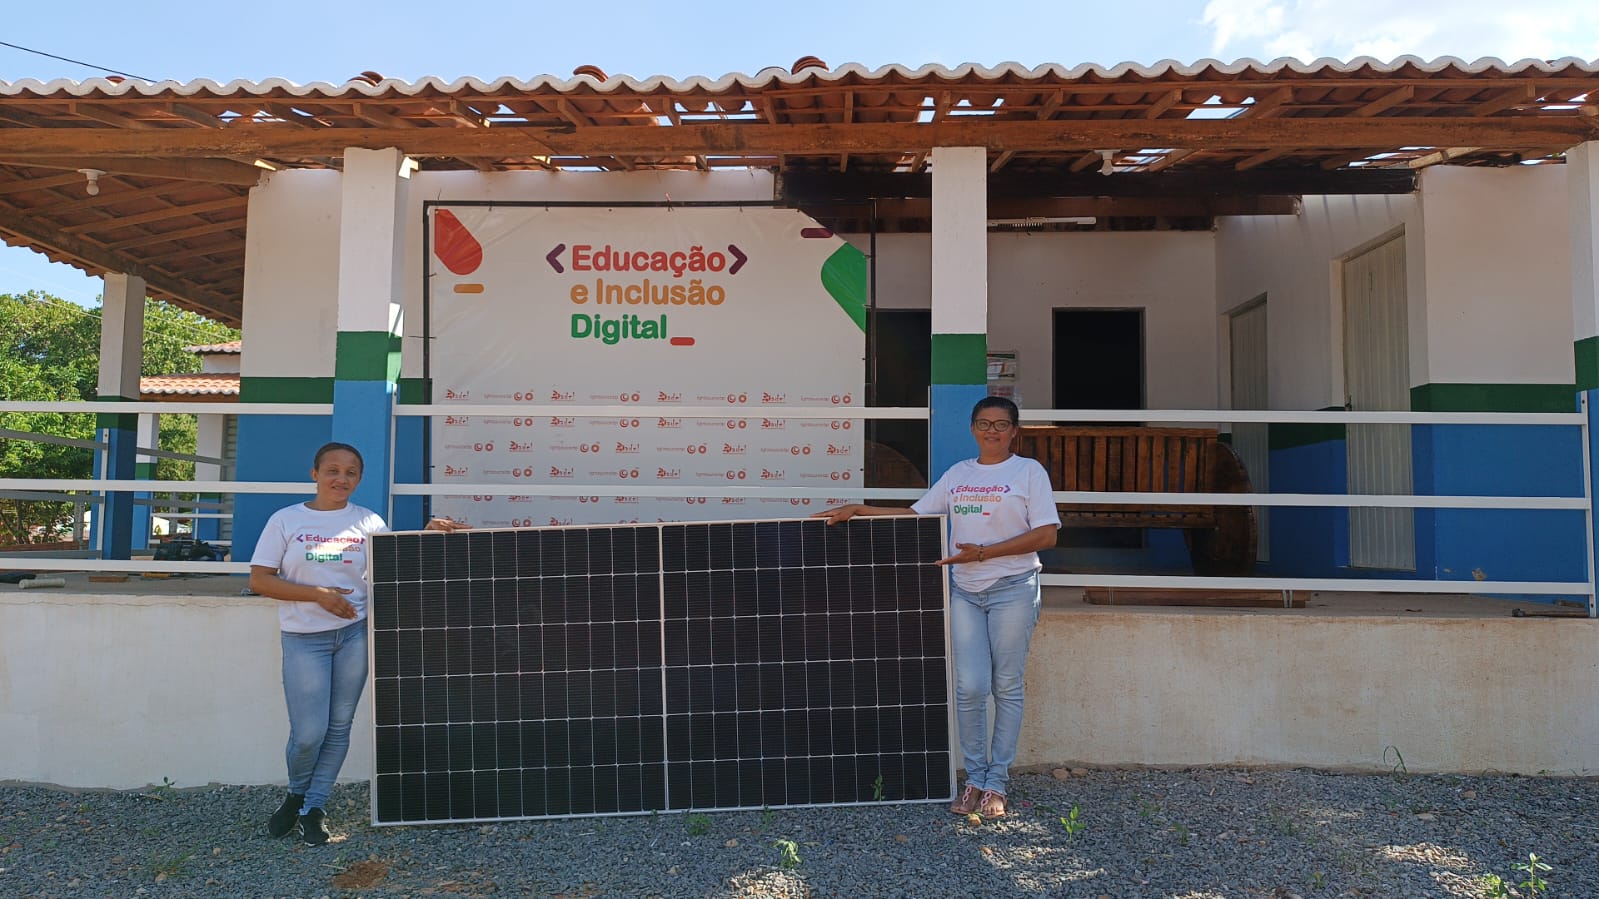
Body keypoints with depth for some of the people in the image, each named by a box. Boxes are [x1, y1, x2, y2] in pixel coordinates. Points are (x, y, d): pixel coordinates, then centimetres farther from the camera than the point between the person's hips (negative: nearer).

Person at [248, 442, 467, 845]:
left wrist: (427, 534, -6)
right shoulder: (285, 520, 1)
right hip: (304, 638, -2)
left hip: (355, 633, 2)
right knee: (308, 733, -4)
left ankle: (313, 808, 22)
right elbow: (259, 581, -2)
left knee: (339, 728, 6)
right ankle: (297, 794, 26)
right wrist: (317, 594, -13)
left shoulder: (368, 521, 6)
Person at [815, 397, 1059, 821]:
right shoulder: (957, 474, 14)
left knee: (1006, 687, 3)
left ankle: (996, 784, 13)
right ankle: (974, 779, 12)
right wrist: (857, 509, 8)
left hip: (1013, 590, -3)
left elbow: (1046, 534, -7)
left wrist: (983, 553, -14)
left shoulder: (1029, 471, 0)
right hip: (965, 591, 3)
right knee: (970, 687, -4)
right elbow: (914, 516, 15)